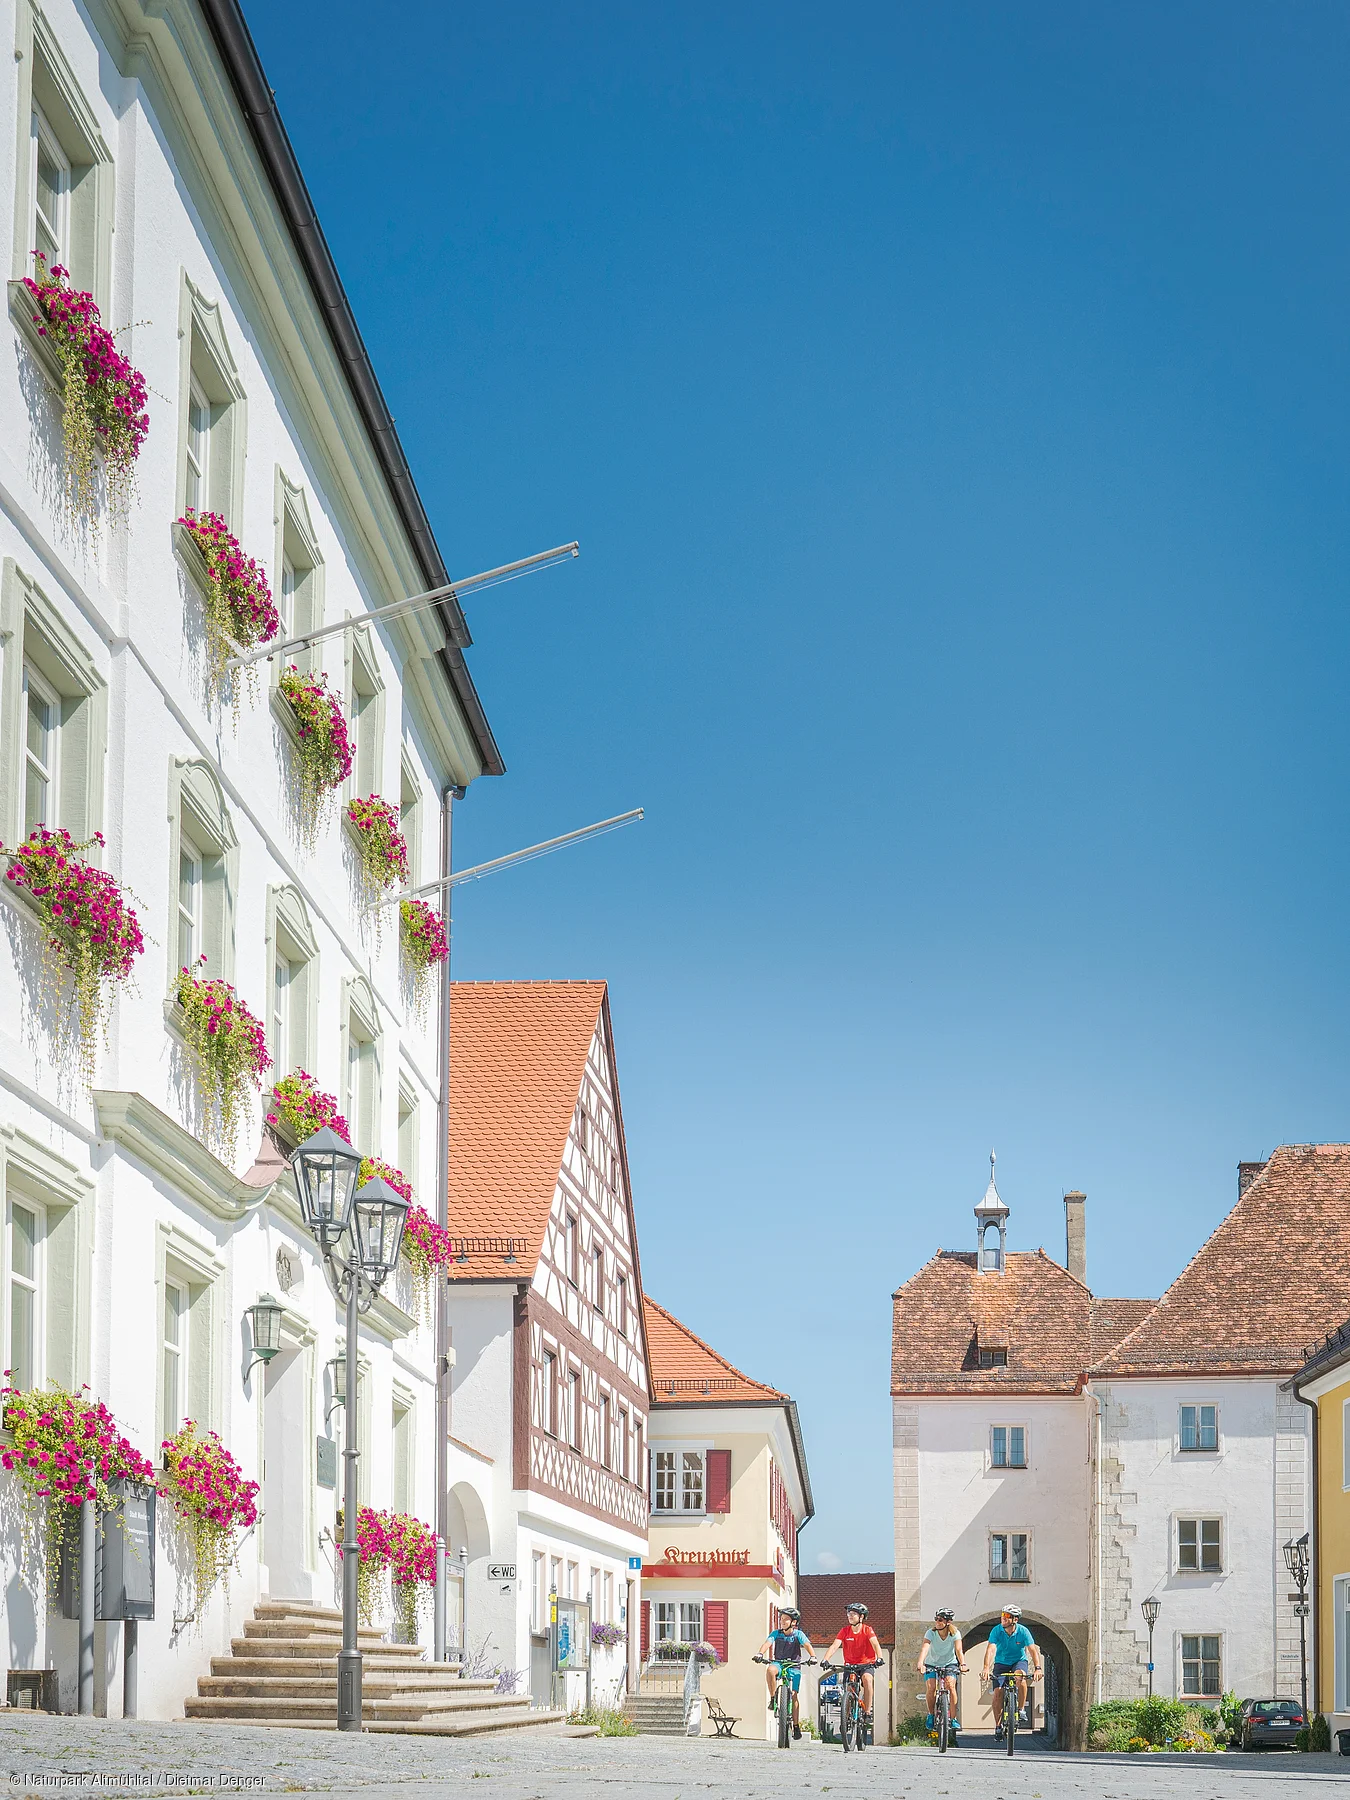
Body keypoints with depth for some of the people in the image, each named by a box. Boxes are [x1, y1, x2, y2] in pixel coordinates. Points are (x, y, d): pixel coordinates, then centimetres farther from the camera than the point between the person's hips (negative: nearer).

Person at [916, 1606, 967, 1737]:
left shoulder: (955, 1634, -18)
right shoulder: (931, 1633, -20)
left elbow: (958, 1650, -32)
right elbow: (925, 1648, -34)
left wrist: (962, 1664, -51)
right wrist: (920, 1664, -52)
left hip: (949, 1664, 0)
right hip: (932, 1664, 0)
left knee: (951, 1685, -25)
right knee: (931, 1688, -22)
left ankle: (953, 1718, -16)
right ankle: (931, 1715, 3)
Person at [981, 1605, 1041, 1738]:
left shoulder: (1023, 1631, -20)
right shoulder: (997, 1630, -18)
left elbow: (1033, 1650, -25)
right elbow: (990, 1649, -28)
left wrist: (1037, 1668, -40)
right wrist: (986, 1668, -43)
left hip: (1019, 1661, -1)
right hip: (1001, 1662, 1)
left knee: (1020, 1677, -34)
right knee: (998, 1692, -11)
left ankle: (1020, 1709, -17)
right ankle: (998, 1725, 3)